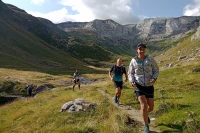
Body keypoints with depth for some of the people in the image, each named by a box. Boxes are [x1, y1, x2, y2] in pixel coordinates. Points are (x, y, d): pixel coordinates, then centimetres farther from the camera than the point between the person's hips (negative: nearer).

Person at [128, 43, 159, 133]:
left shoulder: (150, 58, -2)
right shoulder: (133, 61, -2)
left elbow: (156, 70, 7)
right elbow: (130, 73, 6)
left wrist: (154, 79, -15)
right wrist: (132, 82, -16)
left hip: (149, 86, 2)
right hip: (139, 86, -2)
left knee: (151, 107, 6)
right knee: (144, 105, -18)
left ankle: (145, 113, 46)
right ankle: (146, 126, 6)